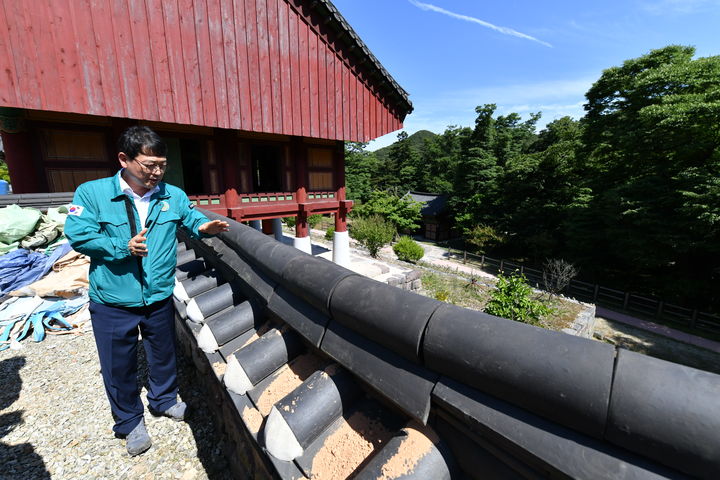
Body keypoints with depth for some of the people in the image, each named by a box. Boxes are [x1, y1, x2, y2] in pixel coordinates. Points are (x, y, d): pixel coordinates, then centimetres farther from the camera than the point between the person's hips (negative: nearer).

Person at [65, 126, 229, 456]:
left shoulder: (173, 196, -2)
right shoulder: (91, 193, -9)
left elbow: (192, 219, 6)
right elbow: (78, 235, -11)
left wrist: (205, 227, -15)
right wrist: (122, 247, -23)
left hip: (159, 298, 2)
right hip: (112, 302, -2)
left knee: (163, 355, 20)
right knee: (119, 366, 16)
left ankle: (164, 400, 48)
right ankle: (129, 421, 41)